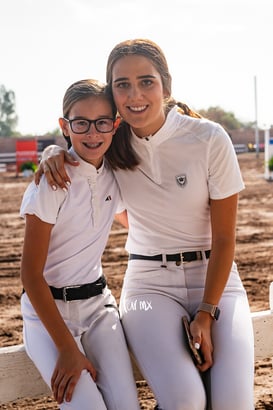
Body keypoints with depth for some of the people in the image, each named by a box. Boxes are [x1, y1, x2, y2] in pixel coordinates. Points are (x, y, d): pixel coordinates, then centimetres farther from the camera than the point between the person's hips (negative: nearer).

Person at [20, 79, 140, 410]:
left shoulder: (113, 177, 1)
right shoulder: (53, 182, -16)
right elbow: (31, 273, -15)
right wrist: (67, 348, -17)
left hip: (98, 304, 5)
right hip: (48, 309, -5)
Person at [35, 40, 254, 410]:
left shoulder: (209, 140, -10)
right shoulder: (114, 142, -2)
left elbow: (224, 237, -6)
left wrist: (207, 313, -13)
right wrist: (54, 152, -4)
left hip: (214, 276, -1)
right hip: (150, 281, 1)